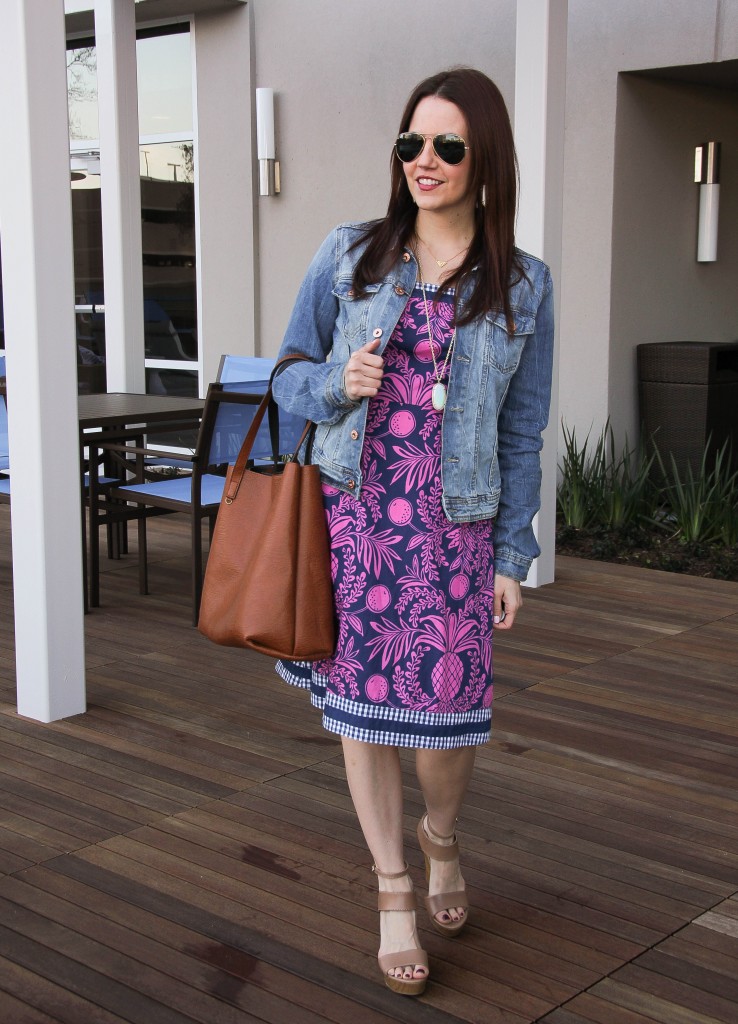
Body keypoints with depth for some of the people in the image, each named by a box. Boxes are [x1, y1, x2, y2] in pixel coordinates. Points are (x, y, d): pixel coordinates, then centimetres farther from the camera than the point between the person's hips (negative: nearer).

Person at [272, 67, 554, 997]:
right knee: (361, 694, 5)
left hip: (452, 525, -1)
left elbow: (521, 435, 5)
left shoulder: (522, 288, 3)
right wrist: (337, 385, -14)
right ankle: (393, 891, 24)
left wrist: (512, 556, 2)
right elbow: (289, 373, 9)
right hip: (350, 508, 1)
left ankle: (441, 839, 36)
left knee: (446, 704, -1)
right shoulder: (348, 256, 4)